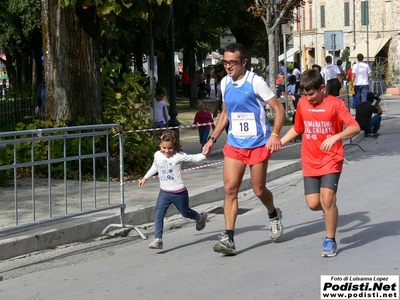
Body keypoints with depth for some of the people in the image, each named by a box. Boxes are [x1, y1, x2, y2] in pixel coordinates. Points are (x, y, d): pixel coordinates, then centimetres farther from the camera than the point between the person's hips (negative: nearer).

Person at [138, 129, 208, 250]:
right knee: (158, 214, -13)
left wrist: (204, 154, -30)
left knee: (185, 212, 18)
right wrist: (145, 178, 27)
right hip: (164, 192, 3)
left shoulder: (179, 156, -15)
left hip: (179, 192, -3)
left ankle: (201, 218, 51)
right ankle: (158, 240, -14)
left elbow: (194, 158, -12)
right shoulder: (157, 155, 0)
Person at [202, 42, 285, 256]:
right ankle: (228, 238, -9)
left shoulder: (255, 82, -12)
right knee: (230, 188, -8)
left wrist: (275, 135, -23)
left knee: (259, 190, 6)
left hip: (258, 144, -4)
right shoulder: (225, 83, 6)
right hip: (234, 144, 5)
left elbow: (279, 108, -11)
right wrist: (212, 139, 14)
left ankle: (274, 215, 39)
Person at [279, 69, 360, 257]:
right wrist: (280, 142, 9)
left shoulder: (335, 104, -10)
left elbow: (355, 127, -18)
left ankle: (330, 241, -1)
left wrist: (335, 137, -34)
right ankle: (330, 210, 33)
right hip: (310, 161, 4)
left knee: (327, 198, -18)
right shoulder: (302, 104, 3)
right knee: (313, 203, -4)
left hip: (331, 159, -4)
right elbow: (297, 128, 19)